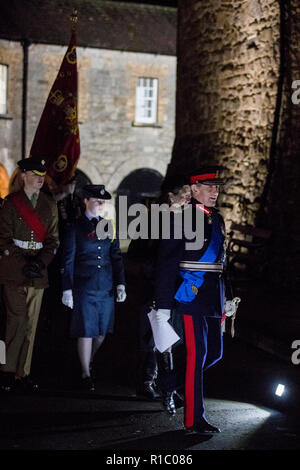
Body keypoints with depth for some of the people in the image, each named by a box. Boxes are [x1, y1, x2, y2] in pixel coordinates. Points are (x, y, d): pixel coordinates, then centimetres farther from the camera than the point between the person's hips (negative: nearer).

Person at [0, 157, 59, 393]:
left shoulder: (49, 204, 12)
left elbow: (53, 239, 10)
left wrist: (41, 261, -8)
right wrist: (23, 263, -12)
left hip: (39, 271, 3)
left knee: (31, 323, 2)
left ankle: (23, 373, 8)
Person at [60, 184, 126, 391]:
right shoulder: (75, 228, -1)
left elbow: (116, 257, 12)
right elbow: (68, 261, -2)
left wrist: (120, 284, 4)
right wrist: (67, 289, -8)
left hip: (106, 287, 4)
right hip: (84, 287, -4)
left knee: (102, 330, 11)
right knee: (86, 330, -2)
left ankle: (89, 360, 36)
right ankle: (86, 374, 9)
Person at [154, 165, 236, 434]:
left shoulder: (217, 220, 15)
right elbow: (166, 265, -10)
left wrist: (227, 297, 19)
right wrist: (163, 305, -13)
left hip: (213, 298, 8)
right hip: (191, 295, -8)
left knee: (215, 353, 11)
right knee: (197, 354, -6)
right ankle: (194, 420, 1)